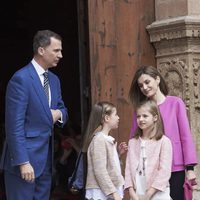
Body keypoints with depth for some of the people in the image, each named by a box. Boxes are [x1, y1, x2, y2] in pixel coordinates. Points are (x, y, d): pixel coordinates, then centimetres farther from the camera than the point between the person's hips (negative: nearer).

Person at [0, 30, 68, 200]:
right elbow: (14, 125, -17)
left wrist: (59, 114, 0)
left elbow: (62, 109, 26)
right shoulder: (21, 79, -13)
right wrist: (23, 162, -21)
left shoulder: (54, 80, 13)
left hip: (46, 158, 8)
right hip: (25, 157, -8)